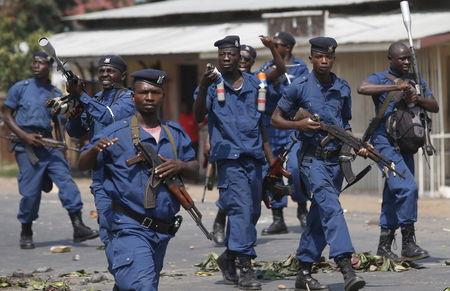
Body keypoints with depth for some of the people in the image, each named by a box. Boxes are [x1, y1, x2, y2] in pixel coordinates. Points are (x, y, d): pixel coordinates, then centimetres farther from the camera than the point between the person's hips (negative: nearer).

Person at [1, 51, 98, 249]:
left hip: (48, 143, 3)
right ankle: (26, 233, 13)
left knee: (66, 180, -11)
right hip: (26, 145, -3)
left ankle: (78, 227, -13)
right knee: (30, 190, -3)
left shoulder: (56, 94, 12)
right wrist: (25, 136, -11)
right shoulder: (20, 88, 3)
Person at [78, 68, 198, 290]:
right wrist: (95, 150, -24)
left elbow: (194, 168, 18)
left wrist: (180, 166, -6)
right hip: (130, 228, -6)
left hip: (163, 230, 6)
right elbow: (84, 164, -1)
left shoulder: (175, 134, 12)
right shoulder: (117, 133, -4)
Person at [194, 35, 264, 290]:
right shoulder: (213, 85, 0)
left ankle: (230, 256, 29)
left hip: (254, 157, 5)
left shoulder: (254, 84, 11)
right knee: (241, 208, -17)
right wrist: (203, 87, -29)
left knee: (253, 211, 10)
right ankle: (245, 267, -19)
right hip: (229, 157, -5)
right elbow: (199, 116, -13)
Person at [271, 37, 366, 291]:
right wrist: (299, 125, -14)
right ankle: (346, 268, -34)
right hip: (312, 158, -5)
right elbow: (276, 118, 4)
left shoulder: (343, 88, 9)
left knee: (320, 217, 9)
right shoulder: (300, 87, -3)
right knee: (331, 208, -22)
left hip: (336, 160, 5)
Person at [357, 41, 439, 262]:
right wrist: (395, 87, -29)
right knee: (407, 187, -20)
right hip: (385, 142, -7)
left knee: (394, 194, 10)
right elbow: (362, 89, -24)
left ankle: (384, 245, 17)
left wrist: (417, 99, -10)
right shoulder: (380, 79, -2)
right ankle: (408, 243, -18)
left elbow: (435, 107, 11)